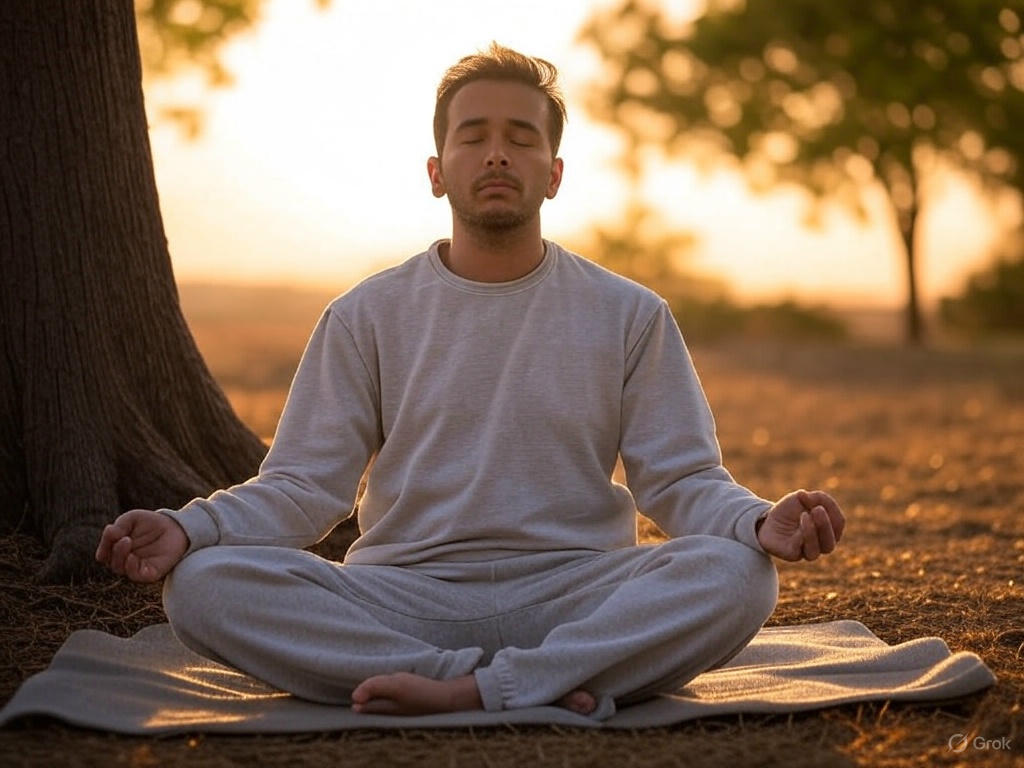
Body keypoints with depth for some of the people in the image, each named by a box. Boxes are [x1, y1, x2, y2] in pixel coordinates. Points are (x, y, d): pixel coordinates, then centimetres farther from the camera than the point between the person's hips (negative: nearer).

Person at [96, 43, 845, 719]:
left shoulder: (630, 316, 7)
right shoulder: (365, 316, 8)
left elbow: (684, 481, 4)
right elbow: (304, 485, 3)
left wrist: (759, 522, -19)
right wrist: (190, 527, -16)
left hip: (574, 596, 0)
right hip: (402, 599, 1)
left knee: (735, 574, -29)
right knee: (205, 583, -26)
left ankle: (469, 688, -27)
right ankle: (554, 688, -29)